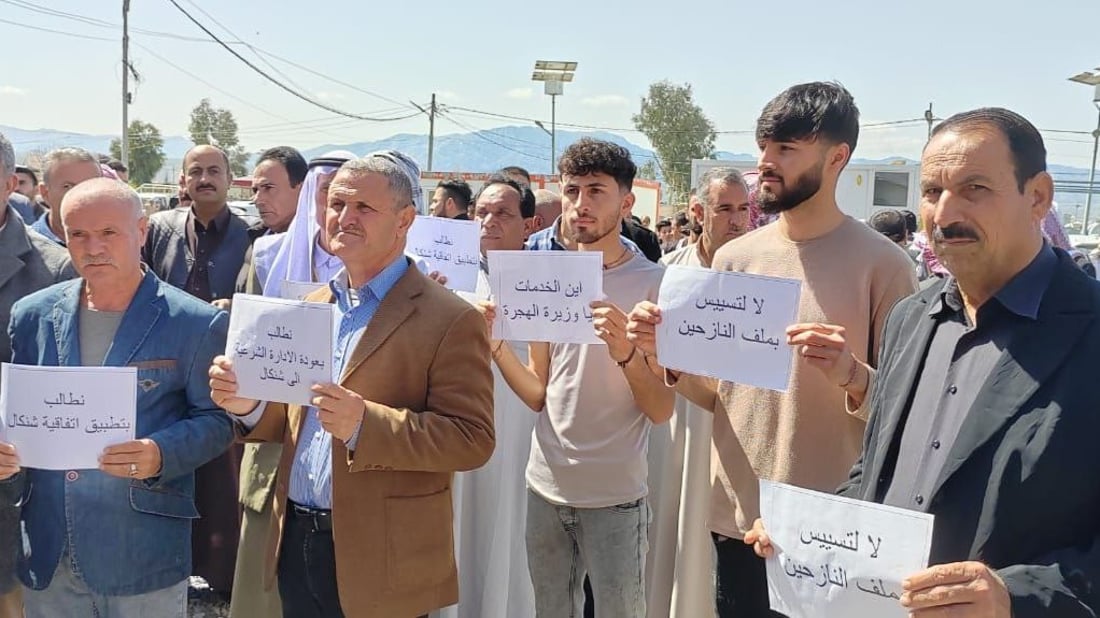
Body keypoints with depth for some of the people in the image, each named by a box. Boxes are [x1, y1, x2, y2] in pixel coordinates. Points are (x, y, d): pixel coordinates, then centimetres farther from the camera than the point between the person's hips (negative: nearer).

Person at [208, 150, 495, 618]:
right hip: (296, 542, 6)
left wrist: (365, 423, -28)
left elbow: (472, 439, -17)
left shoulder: (450, 320, -12)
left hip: (380, 561, -6)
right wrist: (249, 404, -5)